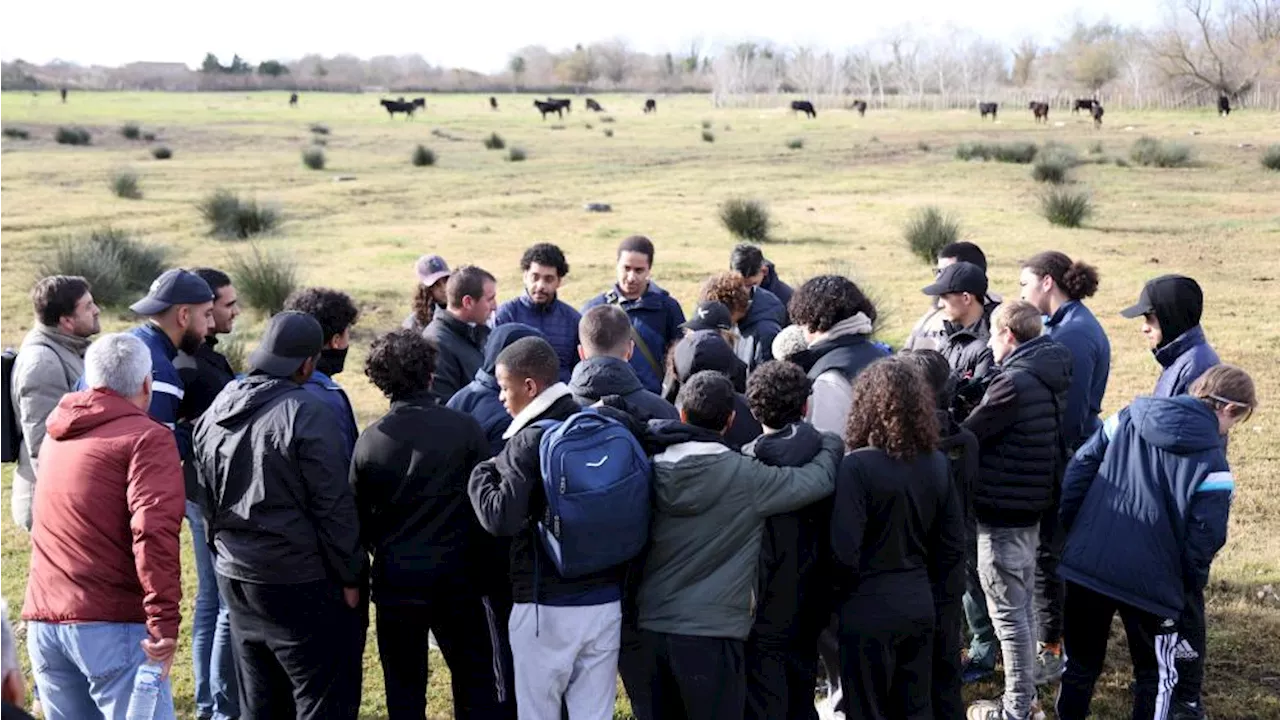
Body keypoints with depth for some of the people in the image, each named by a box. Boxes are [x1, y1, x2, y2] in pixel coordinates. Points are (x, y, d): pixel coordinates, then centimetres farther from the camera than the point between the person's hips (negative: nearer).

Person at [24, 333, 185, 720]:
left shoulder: (57, 435, 15)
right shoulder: (147, 437, -8)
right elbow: (154, 532, -20)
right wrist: (164, 621, -21)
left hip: (43, 620, 7)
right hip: (112, 626, -7)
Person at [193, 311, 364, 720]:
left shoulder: (215, 413, 7)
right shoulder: (307, 413, -16)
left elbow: (207, 499, 15)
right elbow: (334, 507, -15)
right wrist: (350, 577, -6)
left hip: (234, 577, 8)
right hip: (299, 584, -8)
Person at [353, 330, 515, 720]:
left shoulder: (371, 439, -6)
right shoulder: (464, 428, -10)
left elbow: (359, 516, 1)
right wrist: (491, 576, 5)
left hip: (396, 581, 1)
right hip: (458, 577, -1)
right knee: (477, 686, 11)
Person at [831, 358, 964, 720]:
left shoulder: (857, 466, -19)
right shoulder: (937, 463, -1)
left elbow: (845, 551, -20)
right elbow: (954, 545, 5)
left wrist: (846, 591, -1)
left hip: (869, 611, -5)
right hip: (920, 606, 5)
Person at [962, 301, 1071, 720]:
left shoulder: (1015, 382, -21)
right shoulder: (1049, 378, 7)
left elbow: (968, 435, -15)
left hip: (1003, 511, -9)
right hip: (1031, 506, 9)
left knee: (1008, 611, 0)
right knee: (1022, 606, 19)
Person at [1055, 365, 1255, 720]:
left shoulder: (1128, 417, 4)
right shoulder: (1212, 464, -9)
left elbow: (1081, 466, 5)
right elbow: (1203, 538, -12)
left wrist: (1070, 525, 13)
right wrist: (1192, 586, 6)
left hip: (1086, 566, 4)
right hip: (1149, 583, -4)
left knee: (1082, 664, 19)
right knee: (1155, 677, 16)